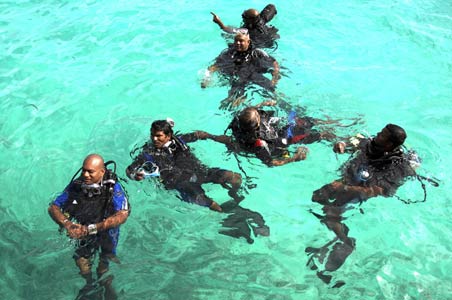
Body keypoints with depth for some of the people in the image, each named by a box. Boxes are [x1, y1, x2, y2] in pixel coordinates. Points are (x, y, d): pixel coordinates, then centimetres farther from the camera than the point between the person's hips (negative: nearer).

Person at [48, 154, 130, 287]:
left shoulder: (112, 187, -26)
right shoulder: (76, 185, -17)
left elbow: (122, 216, -35)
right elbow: (53, 207, -10)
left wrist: (90, 229, -41)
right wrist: (67, 224, -31)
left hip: (107, 230, -2)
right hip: (83, 230, 2)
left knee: (104, 270, 7)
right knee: (83, 266, 6)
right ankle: (89, 284, 37)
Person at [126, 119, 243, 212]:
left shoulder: (177, 140, 11)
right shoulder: (149, 153, 1)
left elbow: (196, 134, 26)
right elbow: (130, 170, -3)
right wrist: (136, 176, -26)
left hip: (199, 171, 5)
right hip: (181, 183, -4)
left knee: (236, 178, -11)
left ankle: (233, 194, 25)